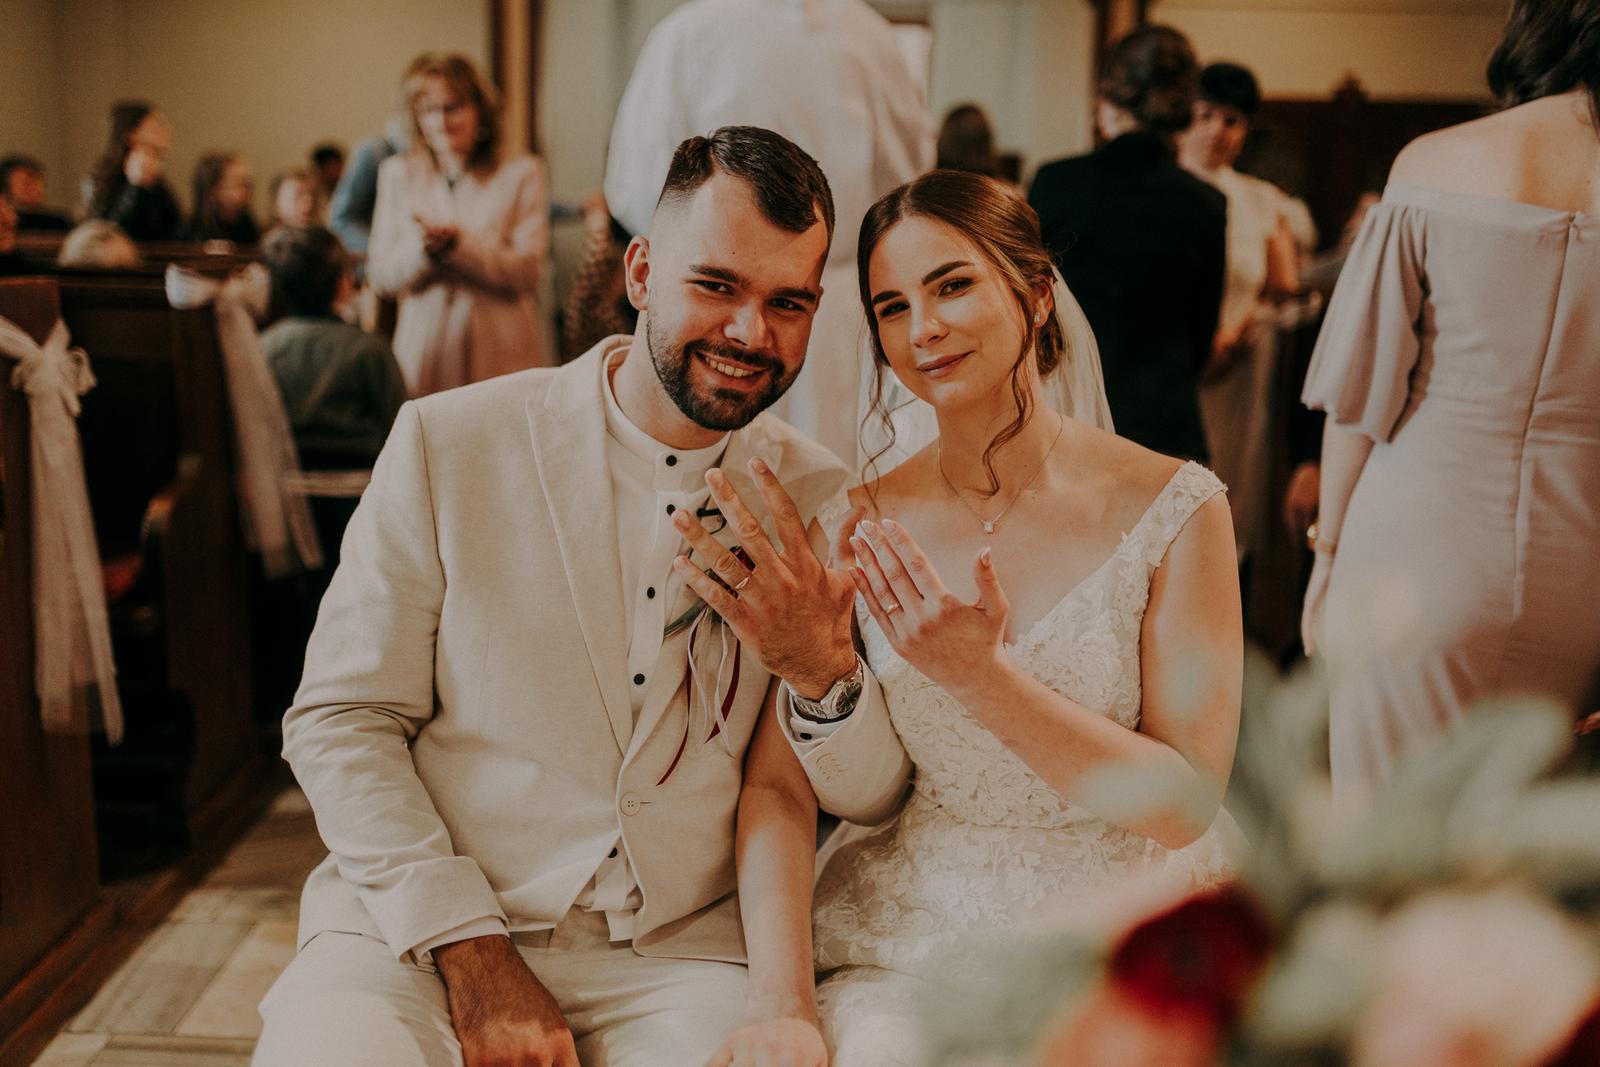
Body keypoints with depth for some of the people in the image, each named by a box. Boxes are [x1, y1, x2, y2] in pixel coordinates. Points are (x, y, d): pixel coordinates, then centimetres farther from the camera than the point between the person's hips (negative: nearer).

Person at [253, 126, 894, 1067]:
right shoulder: (447, 443, -1)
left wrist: (824, 671, -17)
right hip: (420, 925, -1)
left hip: (682, 956, 1)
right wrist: (471, 957, -11)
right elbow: (338, 719, -2)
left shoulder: (823, 503, 4)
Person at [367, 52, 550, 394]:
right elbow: (380, 276, 6)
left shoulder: (522, 172, 2)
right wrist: (424, 248, -14)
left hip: (502, 355, -2)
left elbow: (527, 274, -5)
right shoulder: (397, 172, 11)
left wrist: (457, 243, -16)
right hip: (425, 353, 2)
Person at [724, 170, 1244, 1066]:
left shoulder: (1175, 511, -7)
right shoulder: (858, 530, 0)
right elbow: (778, 785, -2)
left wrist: (981, 677, -20)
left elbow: (1186, 806, -10)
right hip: (907, 946, 2)